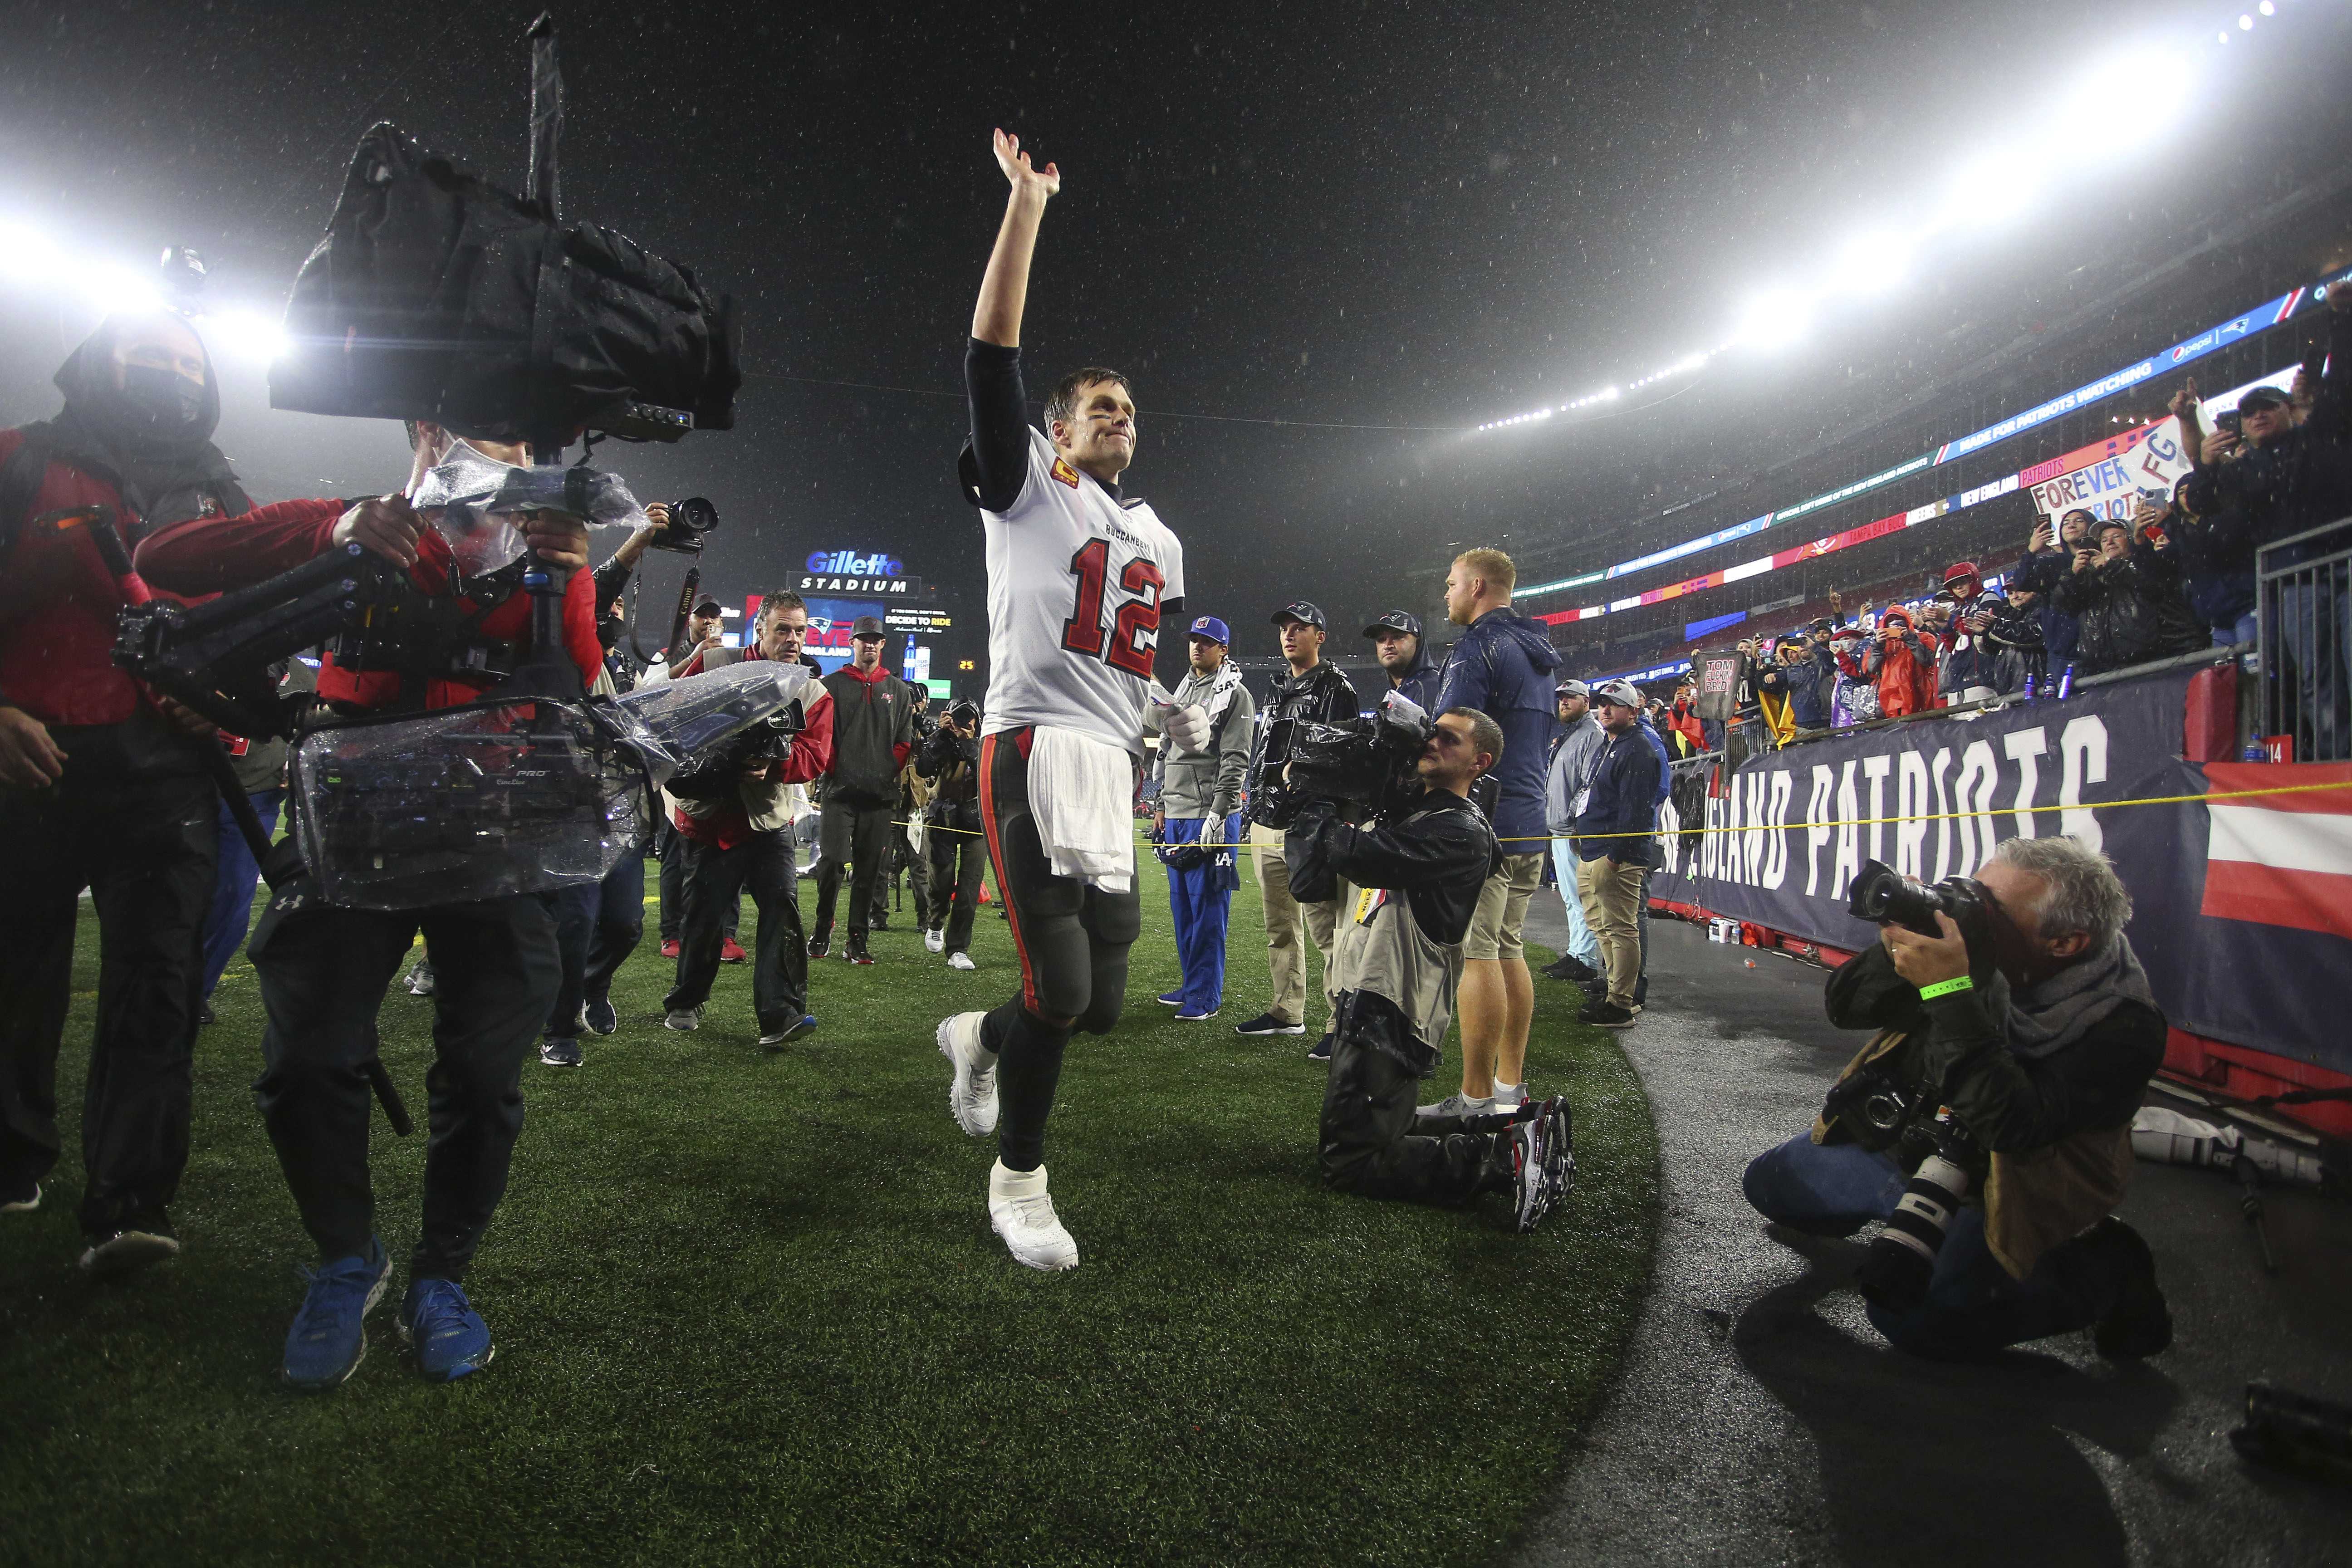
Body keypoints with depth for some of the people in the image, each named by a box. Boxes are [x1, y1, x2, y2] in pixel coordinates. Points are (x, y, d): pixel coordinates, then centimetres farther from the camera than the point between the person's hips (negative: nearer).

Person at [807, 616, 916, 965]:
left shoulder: (898, 690, 15)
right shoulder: (832, 685, 9)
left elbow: (904, 741, 13)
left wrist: (888, 774, 1)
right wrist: (834, 770, -6)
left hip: (880, 794, 2)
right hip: (840, 791, -2)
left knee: (869, 870, 3)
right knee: (832, 861, -9)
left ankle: (857, 940, 9)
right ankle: (822, 931, 7)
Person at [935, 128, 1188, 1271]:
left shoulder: (1160, 545, 23)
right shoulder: (1027, 486, 5)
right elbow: (991, 358, -6)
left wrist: (1180, 720, 13)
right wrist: (1027, 206, -8)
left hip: (1114, 768, 7)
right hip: (1035, 754, -6)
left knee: (1101, 1002, 6)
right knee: (1061, 990, -12)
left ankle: (978, 1039, 38)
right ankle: (1018, 1184, 10)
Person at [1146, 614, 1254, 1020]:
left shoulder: (1234, 695, -6)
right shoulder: (1181, 692, 19)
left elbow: (1235, 761, -13)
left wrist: (1217, 815, -18)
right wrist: (1161, 806, 18)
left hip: (1212, 816, -8)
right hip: (1176, 817, 8)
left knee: (1208, 906, -6)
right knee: (1182, 904, 12)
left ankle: (1206, 995, -1)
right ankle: (1190, 984, 22)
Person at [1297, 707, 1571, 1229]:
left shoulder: (1461, 830, -14)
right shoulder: (1401, 811, 14)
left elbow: (1362, 856, -26)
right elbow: (1309, 879, 17)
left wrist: (1314, 808, -9)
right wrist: (1308, 806, 4)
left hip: (1390, 1015, -9)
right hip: (1361, 999, 9)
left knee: (1351, 1162, -6)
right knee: (1379, 1127, 21)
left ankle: (1506, 1160, -4)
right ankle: (1517, 1130, 21)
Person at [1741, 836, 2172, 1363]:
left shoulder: (2121, 1027, -27)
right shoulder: (1972, 943, -15)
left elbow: (2010, 1124, -38)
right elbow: (1844, 1008, -9)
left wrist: (1950, 994, -42)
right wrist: (1896, 953, -30)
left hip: (1997, 1187, -6)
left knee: (1912, 1319, -22)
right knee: (1768, 1182, 11)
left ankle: (2105, 1273, 0)